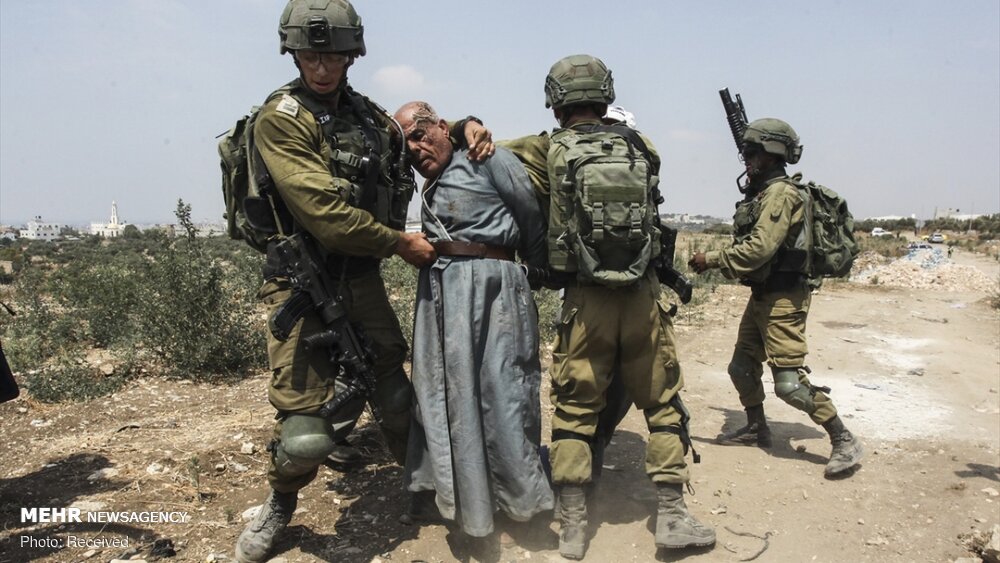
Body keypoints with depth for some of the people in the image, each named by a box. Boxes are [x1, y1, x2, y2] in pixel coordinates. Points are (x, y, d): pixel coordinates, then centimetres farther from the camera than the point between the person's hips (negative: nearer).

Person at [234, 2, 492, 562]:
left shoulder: (370, 115, 9)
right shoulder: (280, 120, -10)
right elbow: (322, 211, -20)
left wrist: (469, 130, 5)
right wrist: (399, 243, -14)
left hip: (363, 279, 5)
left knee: (396, 395, 12)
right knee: (307, 428, -4)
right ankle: (281, 504, 26)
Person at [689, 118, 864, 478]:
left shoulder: (781, 194, -17)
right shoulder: (760, 192, 12)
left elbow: (760, 248, -26)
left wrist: (712, 259, -20)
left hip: (782, 299, -10)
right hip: (761, 295, 10)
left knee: (789, 382, -10)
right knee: (742, 367, 16)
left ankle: (844, 442, 1)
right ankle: (756, 428, 33)